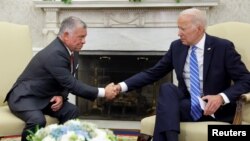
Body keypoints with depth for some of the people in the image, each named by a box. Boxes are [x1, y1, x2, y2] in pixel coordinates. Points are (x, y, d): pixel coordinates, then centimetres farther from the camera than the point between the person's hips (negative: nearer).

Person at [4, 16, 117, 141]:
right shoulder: (55, 53, -29)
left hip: (45, 97, 8)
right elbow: (72, 85, -29)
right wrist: (103, 92, -25)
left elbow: (67, 82, 8)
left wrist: (61, 95, -13)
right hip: (25, 97, -8)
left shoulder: (72, 50, -1)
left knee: (71, 111, -13)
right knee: (38, 121, -33)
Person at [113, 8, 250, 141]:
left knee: (166, 108, -28)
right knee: (167, 88, -29)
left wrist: (222, 98, -26)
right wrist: (122, 86, -8)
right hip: (186, 104, 5)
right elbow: (152, 73, 4)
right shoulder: (177, 47, 3)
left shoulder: (223, 47, -9)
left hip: (215, 108, -4)